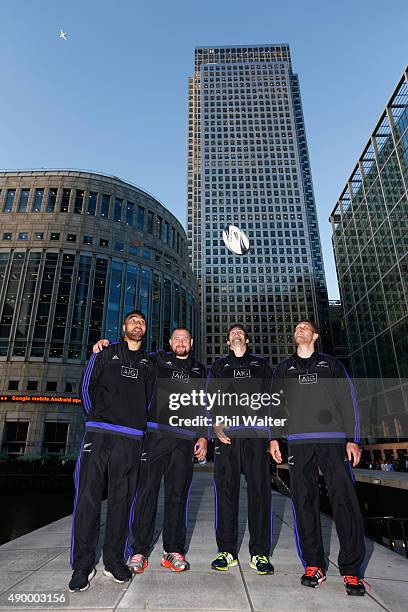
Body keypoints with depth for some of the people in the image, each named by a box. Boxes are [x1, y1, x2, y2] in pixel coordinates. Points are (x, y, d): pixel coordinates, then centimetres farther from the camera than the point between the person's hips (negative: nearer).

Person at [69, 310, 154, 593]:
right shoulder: (105, 354, 12)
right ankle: (83, 564, 8)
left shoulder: (149, 363, 15)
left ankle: (114, 559, 18)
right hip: (98, 434, -1)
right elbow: (87, 387, 10)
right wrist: (99, 417, 8)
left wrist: (136, 422, 8)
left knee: (121, 499, 5)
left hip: (131, 439, 2)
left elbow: (149, 398, 16)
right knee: (88, 497, -4)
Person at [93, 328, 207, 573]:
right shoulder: (157, 360, 12)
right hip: (155, 435, -1)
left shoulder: (200, 370, 18)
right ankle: (139, 551, 13)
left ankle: (174, 551, 19)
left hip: (185, 440, 2)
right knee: (146, 491, 0)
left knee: (177, 495, 6)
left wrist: (204, 436, 9)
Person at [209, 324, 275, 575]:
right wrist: (216, 425, -4)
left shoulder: (260, 364, 21)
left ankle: (260, 552, 8)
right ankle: (227, 550, 11)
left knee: (260, 490, -2)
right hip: (227, 434, 0)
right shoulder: (219, 366, 21)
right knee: (226, 490, 0)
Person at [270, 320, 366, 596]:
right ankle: (313, 565, 14)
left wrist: (353, 439, -1)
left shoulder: (332, 364, 16)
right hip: (298, 442, 1)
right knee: (304, 501, 2)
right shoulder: (283, 369, 19)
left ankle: (351, 569, 7)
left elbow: (348, 401, 9)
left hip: (334, 440, -1)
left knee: (345, 500, -5)